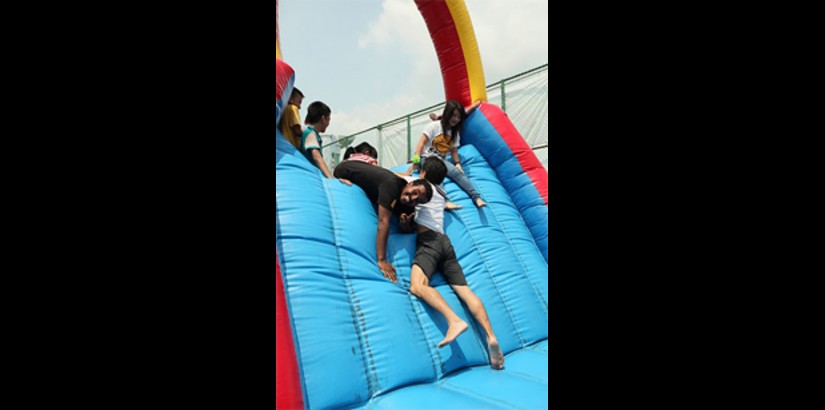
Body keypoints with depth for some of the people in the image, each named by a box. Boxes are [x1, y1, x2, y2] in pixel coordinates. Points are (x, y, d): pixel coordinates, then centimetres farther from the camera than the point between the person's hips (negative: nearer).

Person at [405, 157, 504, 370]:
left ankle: (454, 320, -42)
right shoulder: (441, 194, 29)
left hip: (428, 240, -7)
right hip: (444, 241, 7)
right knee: (465, 290, -3)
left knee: (417, 285, -26)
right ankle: (491, 336, -16)